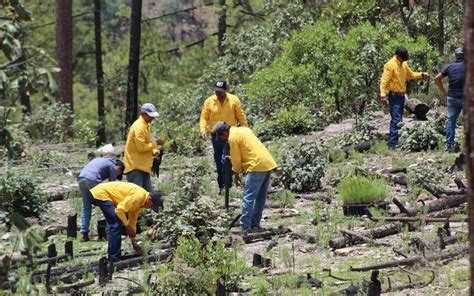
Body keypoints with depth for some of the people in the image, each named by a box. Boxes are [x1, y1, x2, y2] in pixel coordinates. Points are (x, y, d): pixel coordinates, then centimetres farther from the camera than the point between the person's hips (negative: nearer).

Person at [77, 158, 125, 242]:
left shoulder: (100, 160, 34)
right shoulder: (112, 166, 13)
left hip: (80, 179, 7)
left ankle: (84, 234, 9)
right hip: (92, 179, -7)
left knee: (86, 206, 16)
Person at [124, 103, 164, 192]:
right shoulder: (139, 127, -17)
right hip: (135, 167, -10)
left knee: (148, 192, 10)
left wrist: (154, 151, 5)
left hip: (143, 166, 10)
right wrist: (155, 144, -14)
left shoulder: (146, 125, 14)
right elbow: (141, 147, -22)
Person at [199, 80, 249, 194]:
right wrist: (203, 130, -15)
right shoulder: (209, 101, -1)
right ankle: (221, 185, 20)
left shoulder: (234, 100, -3)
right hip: (216, 135, 2)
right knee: (218, 161, 9)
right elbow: (204, 117, 1)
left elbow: (241, 116, 2)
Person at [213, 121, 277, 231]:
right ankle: (255, 223, 19)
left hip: (257, 166, -9)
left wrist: (236, 175, 11)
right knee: (261, 196, 13)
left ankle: (245, 227, -10)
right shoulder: (244, 129, 19)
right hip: (268, 163, 9)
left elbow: (236, 159, -3)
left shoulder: (233, 137, -7)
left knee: (248, 197, -7)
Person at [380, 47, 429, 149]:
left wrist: (421, 75, 9)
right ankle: (392, 144, -15)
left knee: (398, 120, 13)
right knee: (396, 120, -14)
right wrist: (383, 95, -24)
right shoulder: (390, 65, -14)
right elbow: (384, 81, -17)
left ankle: (393, 142, 19)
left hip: (401, 96, 9)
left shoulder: (404, 64, 11)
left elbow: (410, 74, 24)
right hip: (394, 96, -9)